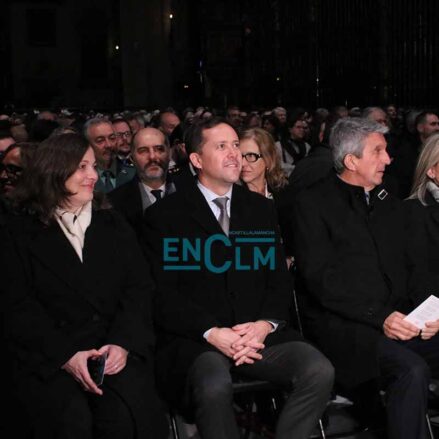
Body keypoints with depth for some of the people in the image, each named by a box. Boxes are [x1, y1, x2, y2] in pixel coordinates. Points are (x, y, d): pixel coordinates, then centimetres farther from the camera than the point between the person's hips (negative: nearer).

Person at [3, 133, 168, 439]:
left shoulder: (114, 226, 18)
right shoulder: (20, 232, 8)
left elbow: (139, 289, 8)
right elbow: (19, 306, -2)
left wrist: (123, 343, -11)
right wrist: (65, 355, -15)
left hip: (116, 350, 2)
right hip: (48, 357, -2)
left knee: (125, 414, -28)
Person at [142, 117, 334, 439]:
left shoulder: (262, 209, 17)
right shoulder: (165, 215, 4)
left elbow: (279, 279, 12)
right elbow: (162, 293, -3)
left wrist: (266, 324, -8)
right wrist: (211, 332, -16)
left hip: (258, 332, 4)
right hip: (196, 338, -3)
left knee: (319, 371, -22)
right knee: (214, 385, -34)